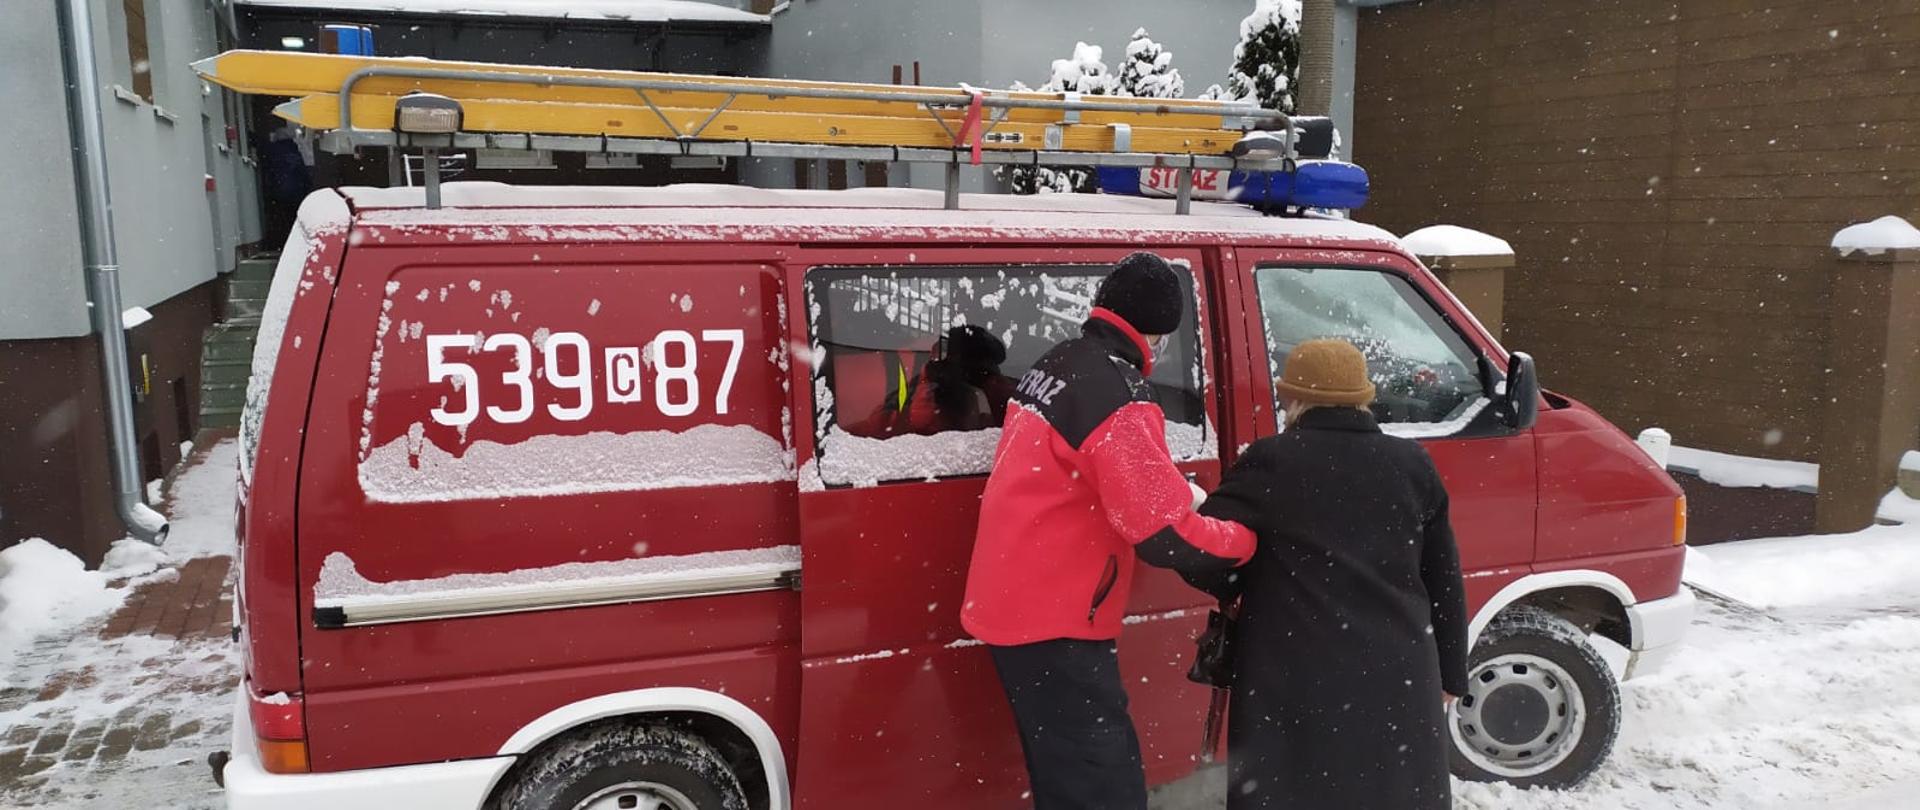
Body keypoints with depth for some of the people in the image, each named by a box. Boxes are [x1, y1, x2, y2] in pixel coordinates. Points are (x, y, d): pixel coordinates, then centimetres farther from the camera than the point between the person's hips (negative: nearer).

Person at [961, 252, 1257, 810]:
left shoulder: (1055, 366, 10)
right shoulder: (1119, 398, -20)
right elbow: (1165, 536, -23)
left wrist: (1172, 490, 13)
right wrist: (1248, 539, -7)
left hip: (1012, 603, 10)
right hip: (1054, 622, -10)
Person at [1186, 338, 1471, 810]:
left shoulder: (1270, 463, -5)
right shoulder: (1412, 466, 8)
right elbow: (1445, 582, 12)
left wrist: (1239, 588, 15)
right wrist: (1450, 675, 21)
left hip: (1297, 682, -4)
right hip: (1397, 678, 4)